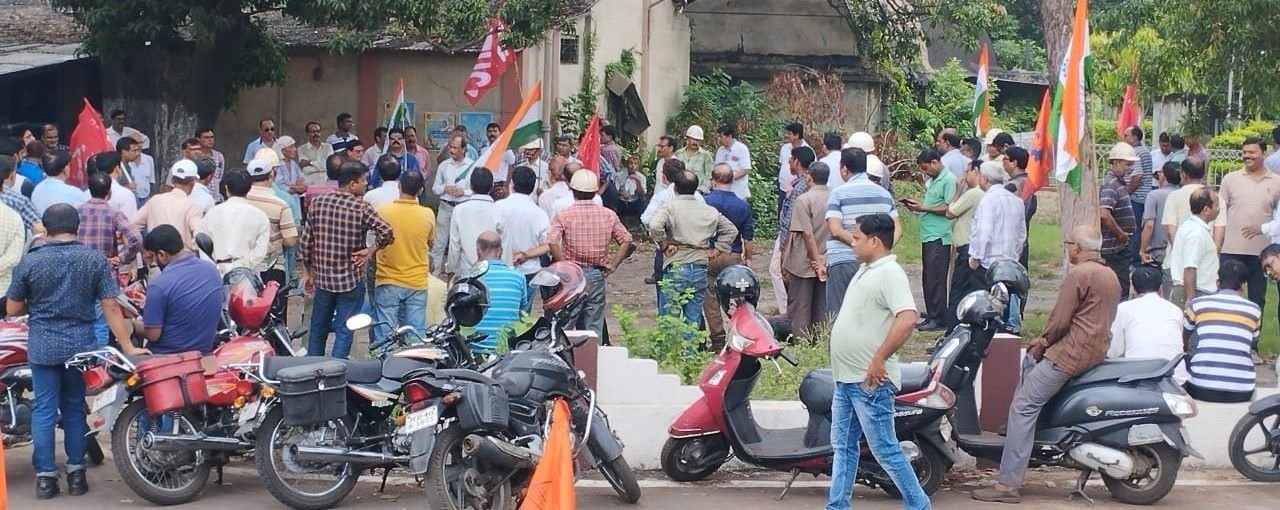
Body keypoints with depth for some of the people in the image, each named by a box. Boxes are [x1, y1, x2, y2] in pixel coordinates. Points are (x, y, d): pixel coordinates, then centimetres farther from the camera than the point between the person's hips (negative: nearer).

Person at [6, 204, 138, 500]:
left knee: (44, 410, 6)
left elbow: (12, 309, 0)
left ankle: (45, 477, 7)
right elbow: (111, 307, -7)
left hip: (42, 347, -1)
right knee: (75, 408, 14)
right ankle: (76, 474, 16)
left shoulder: (30, 262, -7)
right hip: (80, 345, 1)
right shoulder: (95, 260, -5)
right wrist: (128, 347, -4)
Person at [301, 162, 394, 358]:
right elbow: (386, 232, -26)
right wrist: (370, 250, -9)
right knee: (344, 331, 4)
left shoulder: (319, 202, 0)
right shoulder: (361, 208, -13)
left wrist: (307, 272, 13)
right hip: (351, 279, -4)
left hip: (323, 277, 4)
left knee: (318, 329, 18)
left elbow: (306, 242, 3)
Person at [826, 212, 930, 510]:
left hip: (870, 382, -10)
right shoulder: (866, 270, 14)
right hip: (846, 379, 10)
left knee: (885, 450, -4)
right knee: (843, 446, 13)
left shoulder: (889, 274, -17)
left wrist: (879, 359, -27)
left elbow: (907, 320, -30)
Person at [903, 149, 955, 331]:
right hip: (928, 236, 9)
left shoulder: (948, 180, -10)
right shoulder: (933, 181, 19)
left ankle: (939, 319, -3)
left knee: (936, 279, -7)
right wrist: (917, 207, 7)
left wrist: (924, 208, -15)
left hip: (939, 237, -9)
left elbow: (949, 208, -17)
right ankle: (931, 316, 17)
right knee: (928, 279, 11)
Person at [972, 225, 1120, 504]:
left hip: (1071, 353, -11)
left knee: (1023, 407, -11)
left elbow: (1059, 321, -16)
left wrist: (1046, 341, 5)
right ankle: (1014, 428, 31)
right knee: (1029, 360, 31)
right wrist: (1046, 342, 15)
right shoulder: (1110, 275, 17)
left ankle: (1007, 484, -17)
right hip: (1097, 350, 11)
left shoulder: (1078, 274, -14)